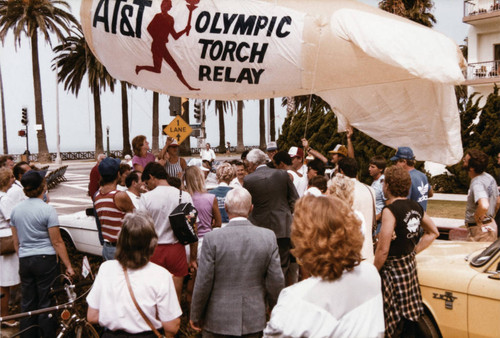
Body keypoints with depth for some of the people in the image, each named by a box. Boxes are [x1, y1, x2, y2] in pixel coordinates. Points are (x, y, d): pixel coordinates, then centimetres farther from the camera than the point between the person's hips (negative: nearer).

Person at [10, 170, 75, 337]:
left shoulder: (16, 210, 5)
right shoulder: (47, 209, -12)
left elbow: (16, 242, 12)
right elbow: (57, 242, -12)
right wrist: (68, 266, -6)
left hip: (24, 261, 5)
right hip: (45, 260, -5)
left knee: (27, 304, 12)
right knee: (46, 304, 2)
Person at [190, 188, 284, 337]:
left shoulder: (212, 239, -15)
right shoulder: (268, 236, -8)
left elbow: (203, 283, -11)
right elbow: (276, 281, -4)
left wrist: (195, 316, 3)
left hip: (218, 321, -2)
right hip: (254, 320, 2)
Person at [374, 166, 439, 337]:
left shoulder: (390, 210, -19)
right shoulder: (416, 207, 4)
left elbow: (383, 250, -20)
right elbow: (433, 232, 19)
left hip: (393, 269, -8)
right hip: (411, 266, 8)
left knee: (393, 322, 2)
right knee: (410, 315, 16)